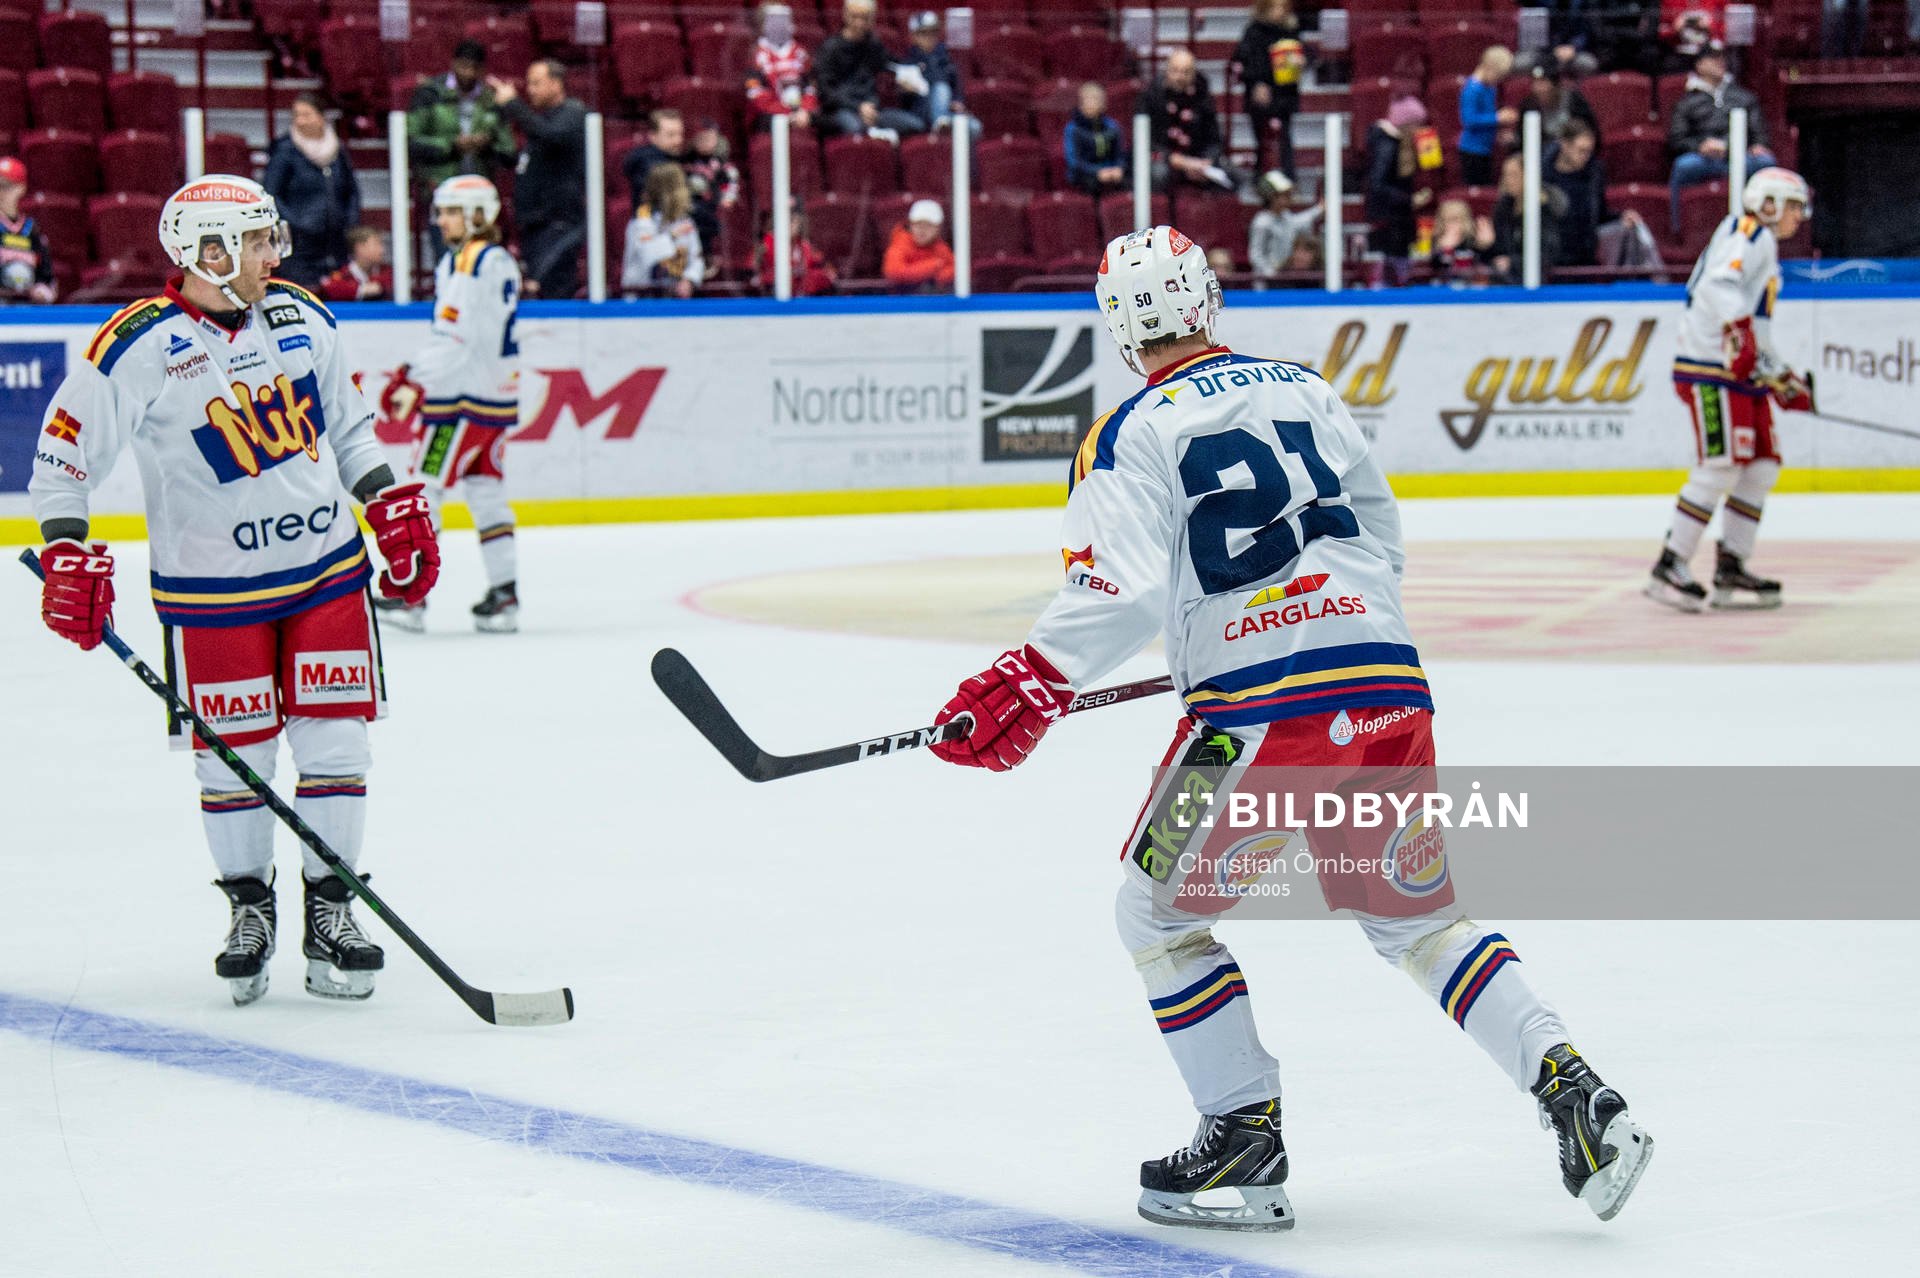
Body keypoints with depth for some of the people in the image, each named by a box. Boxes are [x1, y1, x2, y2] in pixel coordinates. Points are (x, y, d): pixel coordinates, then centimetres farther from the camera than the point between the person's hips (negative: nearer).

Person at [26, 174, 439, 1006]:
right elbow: (65, 452, -8)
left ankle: (330, 913, 13)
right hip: (212, 586, -4)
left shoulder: (300, 318, 3)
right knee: (234, 752, 1)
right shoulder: (140, 347, -14)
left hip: (327, 565, 4)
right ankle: (248, 909, 22)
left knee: (334, 740, 1)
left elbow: (346, 422, 18)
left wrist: (392, 507, 12)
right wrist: (68, 555, -14)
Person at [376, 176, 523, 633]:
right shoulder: (502, 262, 14)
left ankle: (409, 595, -5)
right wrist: (414, 369, 16)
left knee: (425, 486, -5)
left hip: (463, 395, -9)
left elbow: (455, 337, -22)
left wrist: (414, 378, -24)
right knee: (485, 489, 10)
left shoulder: (466, 263, -14)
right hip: (496, 393, 9)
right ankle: (504, 596, 8)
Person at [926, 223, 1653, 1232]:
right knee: (1417, 920, 19)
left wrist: (1033, 684, -10)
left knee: (1158, 913, 14)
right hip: (1391, 691, 5)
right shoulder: (1308, 393, 17)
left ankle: (1247, 1139, 10)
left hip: (1259, 714, -5)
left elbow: (1123, 592, -13)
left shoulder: (1132, 433, 0)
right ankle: (1570, 1090, 5)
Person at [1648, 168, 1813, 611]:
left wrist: (1784, 380, 27)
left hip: (1743, 374, 11)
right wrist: (1738, 332, -37)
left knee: (1762, 466, 7)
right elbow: (1719, 284, -26)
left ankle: (1730, 572, 9)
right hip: (1711, 370, -11)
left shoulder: (1764, 247, 26)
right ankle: (1670, 569, -15)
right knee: (1721, 466, -16)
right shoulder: (1748, 233, -6)